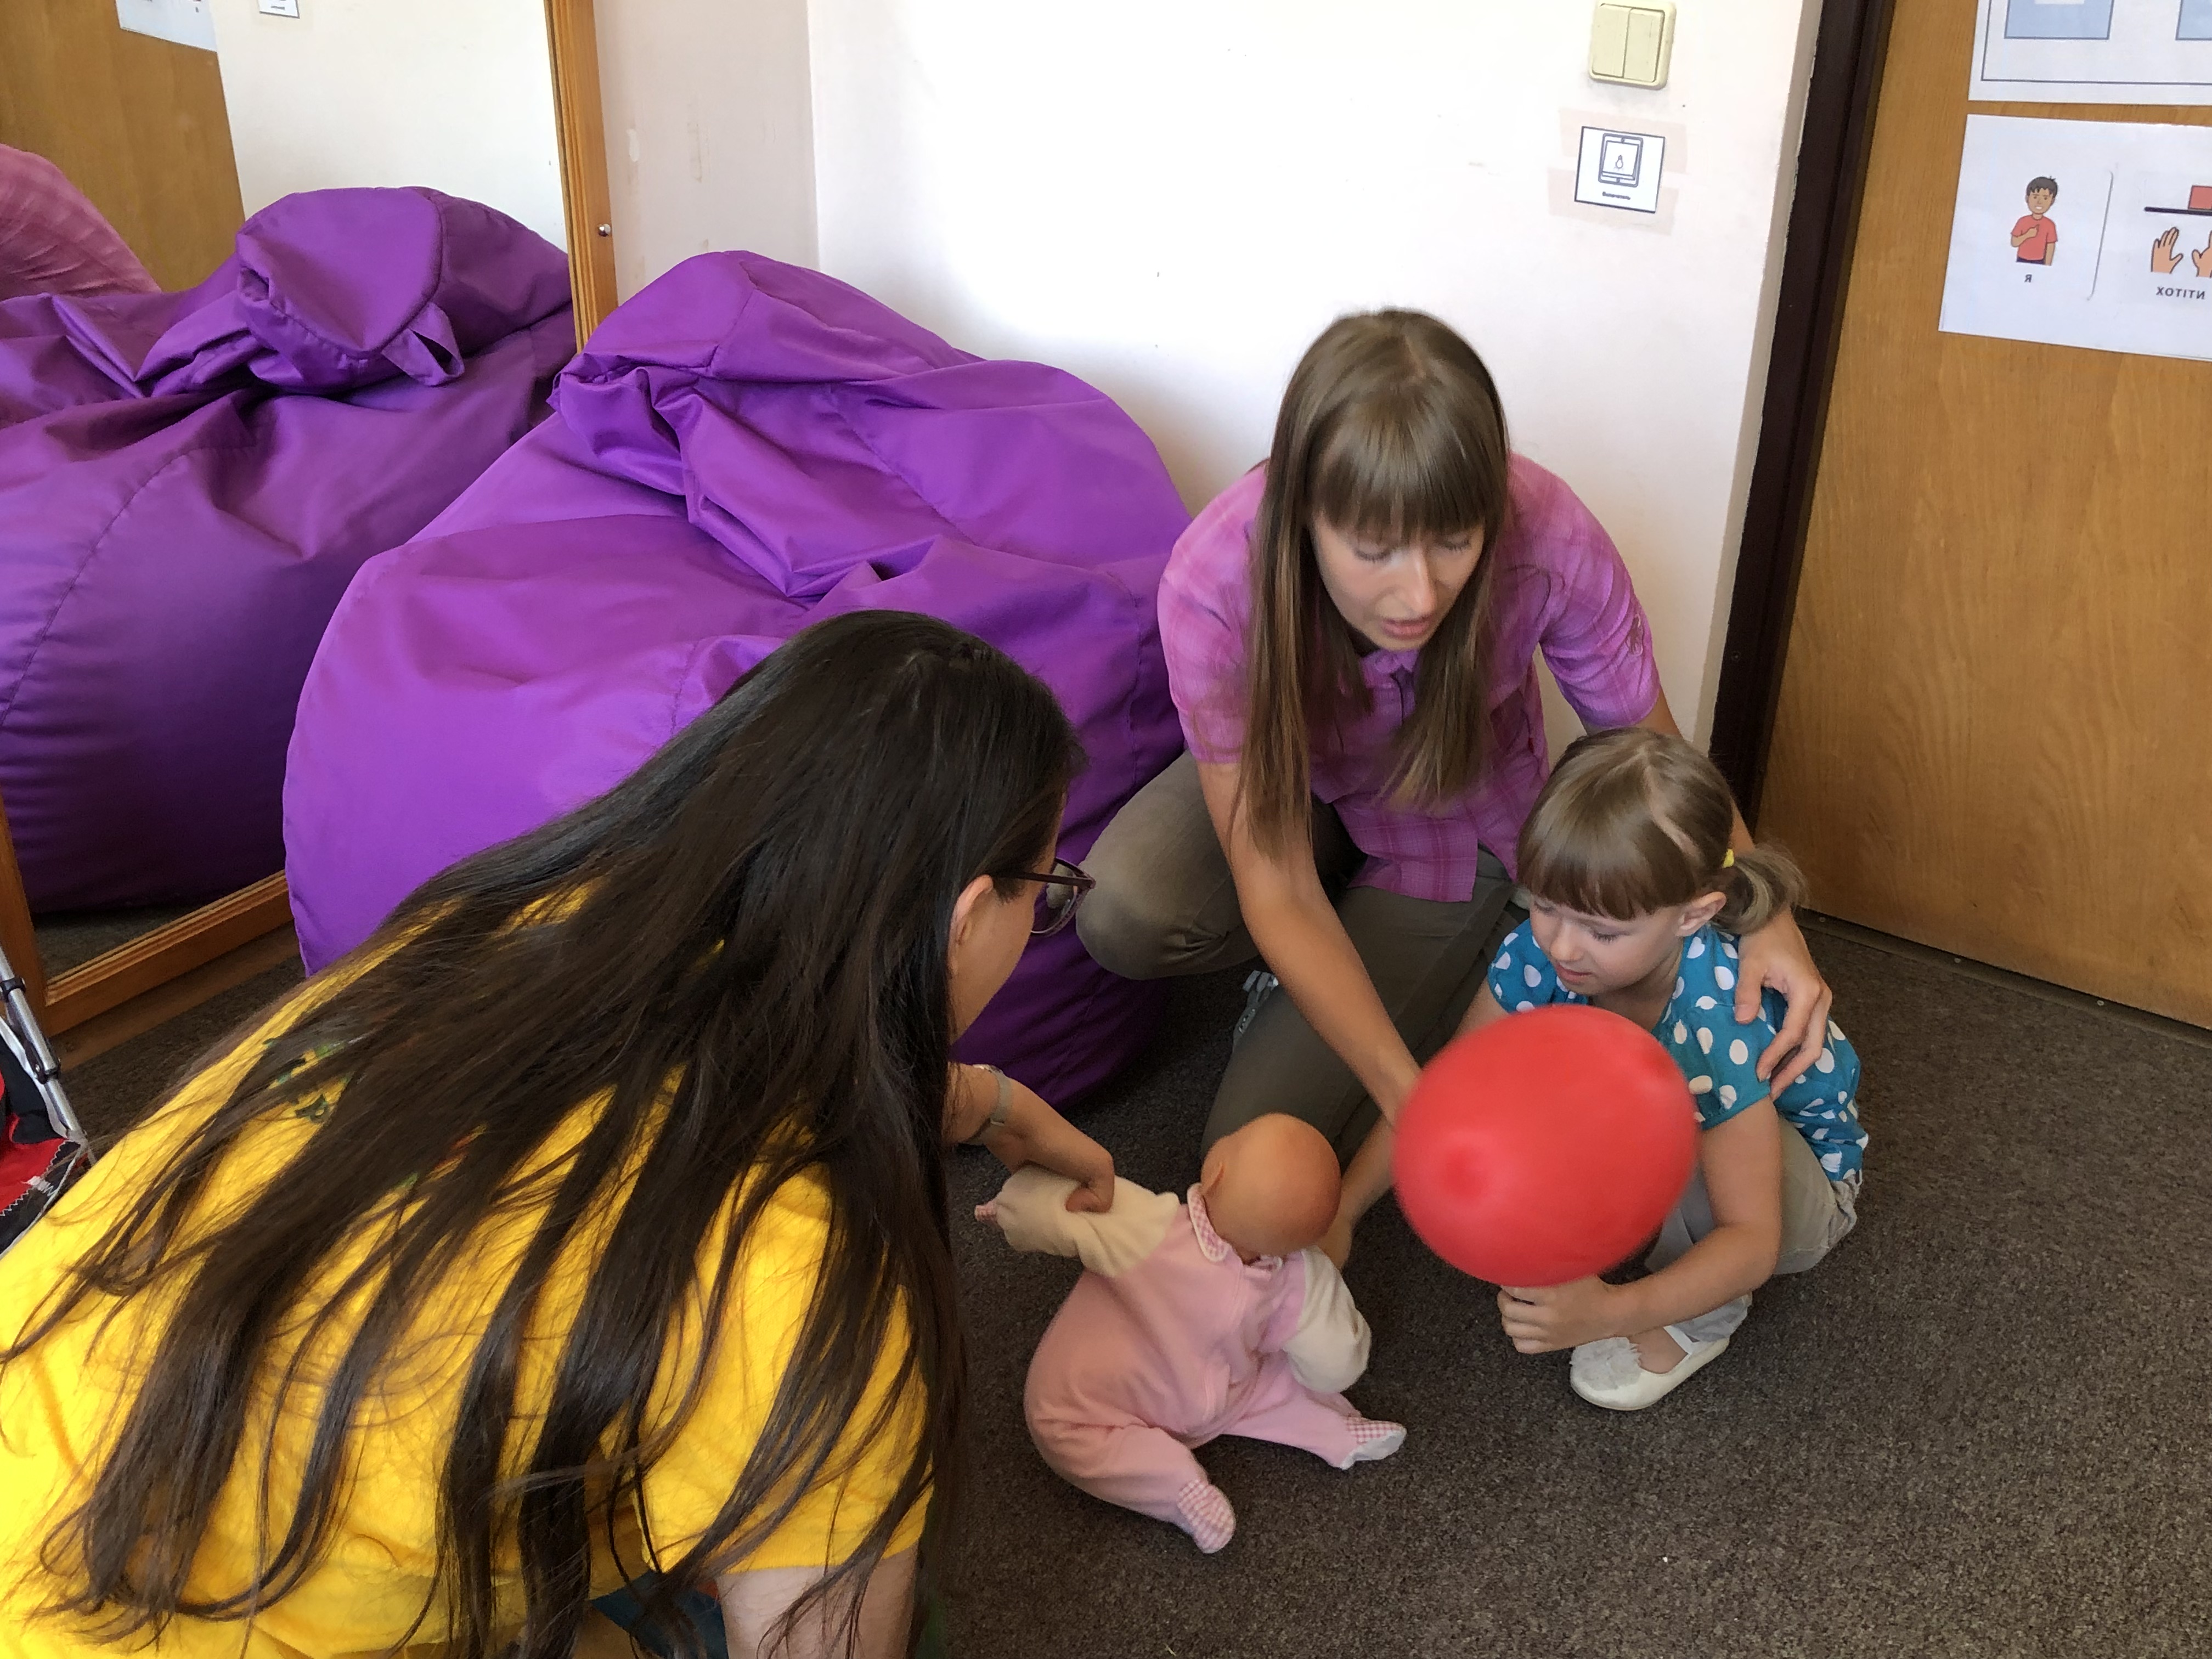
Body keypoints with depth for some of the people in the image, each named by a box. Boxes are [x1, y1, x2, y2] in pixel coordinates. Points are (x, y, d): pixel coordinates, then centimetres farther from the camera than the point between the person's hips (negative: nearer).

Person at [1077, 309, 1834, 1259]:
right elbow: (1277, 897, -33)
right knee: (1125, 912, -32)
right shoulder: (1215, 582, -36)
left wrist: (1764, 914, -34)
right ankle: (1327, 966, 3)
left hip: (1449, 825, -1)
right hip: (1294, 785, 1)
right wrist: (1413, 1099, -44)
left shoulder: (1550, 544, -35)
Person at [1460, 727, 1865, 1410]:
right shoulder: (1543, 948, -27)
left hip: (1795, 1173, -5)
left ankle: (1704, 1319, -9)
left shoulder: (1721, 1019, -41)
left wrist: (1611, 1313, -55)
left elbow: (1751, 1240, -40)